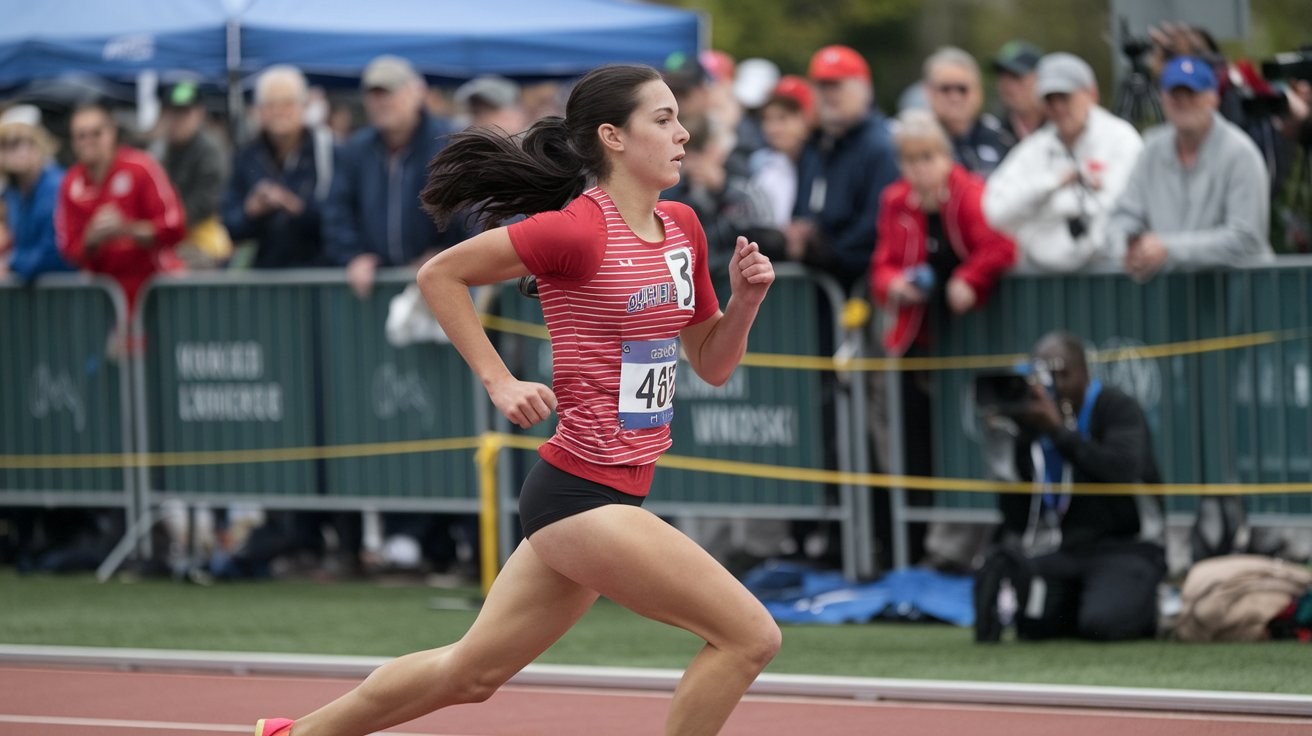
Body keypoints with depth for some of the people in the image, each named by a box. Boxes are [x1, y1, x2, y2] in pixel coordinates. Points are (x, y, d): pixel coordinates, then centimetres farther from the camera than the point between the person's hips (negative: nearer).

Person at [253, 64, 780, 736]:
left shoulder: (682, 229, 9)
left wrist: (745, 298, -1)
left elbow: (712, 365, 18)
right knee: (748, 635, -12)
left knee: (470, 673, 17)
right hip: (580, 495, -9)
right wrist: (498, 382, -9)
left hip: (616, 497, 9)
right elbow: (438, 274, -4)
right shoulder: (576, 231, -14)